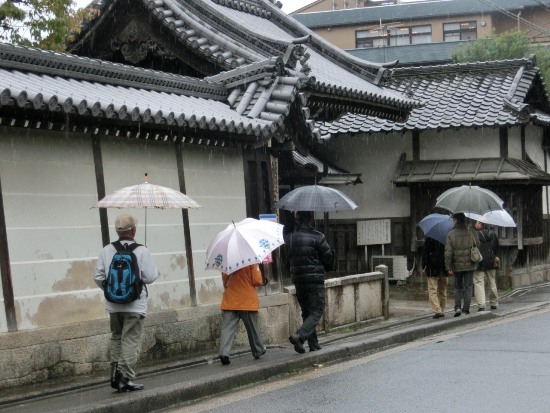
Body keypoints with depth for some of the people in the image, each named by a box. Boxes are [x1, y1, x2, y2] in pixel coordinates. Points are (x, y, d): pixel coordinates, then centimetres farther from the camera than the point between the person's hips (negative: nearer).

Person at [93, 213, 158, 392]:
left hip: (113, 305, 4)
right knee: (130, 341, 0)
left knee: (116, 337, 19)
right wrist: (156, 270, 11)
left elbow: (98, 277, 3)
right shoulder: (141, 251, -11)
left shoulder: (106, 251, 1)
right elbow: (149, 277, -11)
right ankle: (126, 378, 0)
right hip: (135, 305, -4)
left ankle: (115, 372, 11)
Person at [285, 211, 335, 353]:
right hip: (315, 279, -6)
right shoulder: (317, 237, -12)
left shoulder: (288, 238, 5)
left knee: (306, 312, 15)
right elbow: (329, 259, -6)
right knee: (316, 312, -2)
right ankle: (299, 336, -22)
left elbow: (288, 257, 12)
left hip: (297, 279, 6)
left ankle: (313, 344, 14)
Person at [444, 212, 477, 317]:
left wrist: (448, 267, -5)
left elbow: (448, 252, -9)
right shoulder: (471, 232, -1)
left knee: (458, 287, 12)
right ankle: (466, 309, 6)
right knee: (468, 287, 7)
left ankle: (457, 307, -2)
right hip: (470, 265, 1)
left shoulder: (450, 234, -7)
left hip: (457, 265, -1)